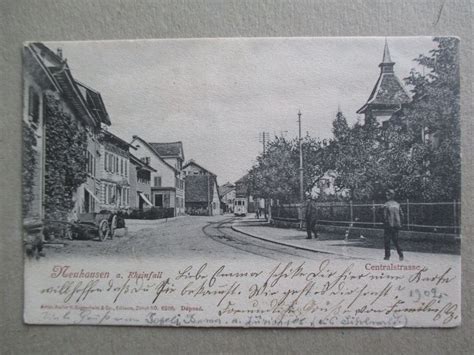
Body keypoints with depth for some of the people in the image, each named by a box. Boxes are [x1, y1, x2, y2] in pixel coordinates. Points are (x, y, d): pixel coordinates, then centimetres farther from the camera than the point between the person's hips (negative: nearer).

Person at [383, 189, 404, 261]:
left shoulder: (386, 205, -10)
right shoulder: (397, 204, 7)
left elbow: (385, 216, -13)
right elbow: (402, 215, 7)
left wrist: (385, 223, -1)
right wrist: (399, 223, 14)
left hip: (389, 225, -5)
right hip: (396, 225, 5)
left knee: (387, 241, 5)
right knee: (395, 241, 14)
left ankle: (387, 256, 6)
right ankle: (400, 254, 1)